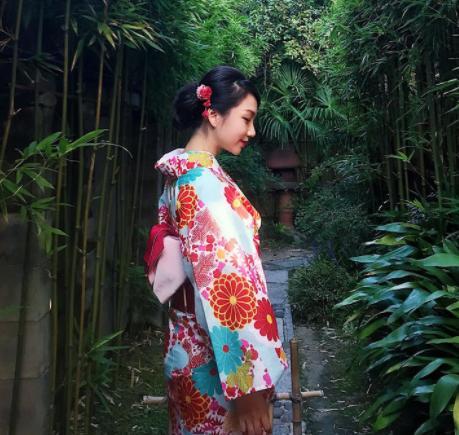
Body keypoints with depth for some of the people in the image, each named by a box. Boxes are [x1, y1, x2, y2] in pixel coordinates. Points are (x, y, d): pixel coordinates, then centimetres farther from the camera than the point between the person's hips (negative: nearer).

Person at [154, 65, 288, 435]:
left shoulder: (181, 173, 9)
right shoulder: (206, 180, -21)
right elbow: (228, 281, -26)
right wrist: (248, 385, -25)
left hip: (188, 346, 9)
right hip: (216, 358, -9)